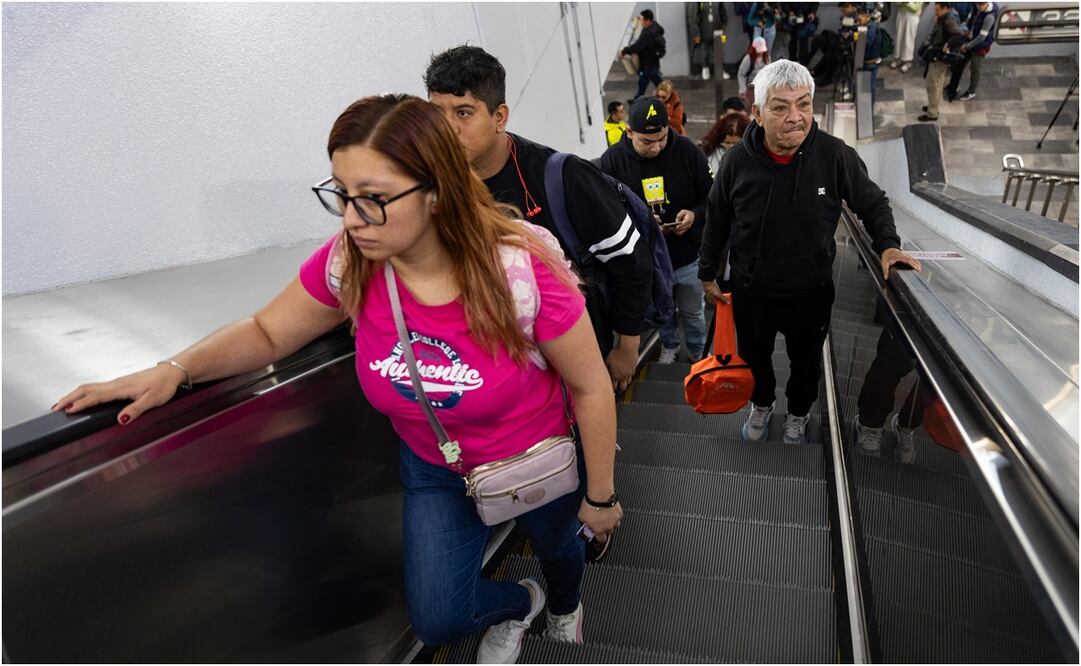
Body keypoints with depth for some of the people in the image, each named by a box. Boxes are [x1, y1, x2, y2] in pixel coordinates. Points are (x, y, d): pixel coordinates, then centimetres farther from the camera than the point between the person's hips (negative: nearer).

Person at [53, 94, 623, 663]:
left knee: (555, 546, 29)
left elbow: (590, 386, -21)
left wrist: (599, 495, -10)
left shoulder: (523, 269, -35)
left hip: (537, 463, -2)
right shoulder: (347, 262, -24)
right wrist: (175, 370, -25)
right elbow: (267, 332, -6)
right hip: (434, 466, 3)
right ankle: (519, 603, 45)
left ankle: (565, 603, 71)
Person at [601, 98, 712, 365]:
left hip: (687, 257, 0)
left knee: (693, 313, 19)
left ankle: (698, 354, 46)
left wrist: (695, 215, -24)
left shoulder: (687, 150, -13)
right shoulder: (612, 160, -14)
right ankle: (669, 345, 54)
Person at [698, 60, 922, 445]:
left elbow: (873, 203, -1)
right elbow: (717, 221, -1)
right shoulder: (738, 160, -16)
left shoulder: (835, 155, -18)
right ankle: (761, 405, 54)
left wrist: (887, 244, -18)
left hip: (811, 292, 0)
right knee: (755, 356, 23)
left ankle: (798, 413, 52)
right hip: (750, 290, 0)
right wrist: (708, 273, 4)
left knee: (806, 361, 22)